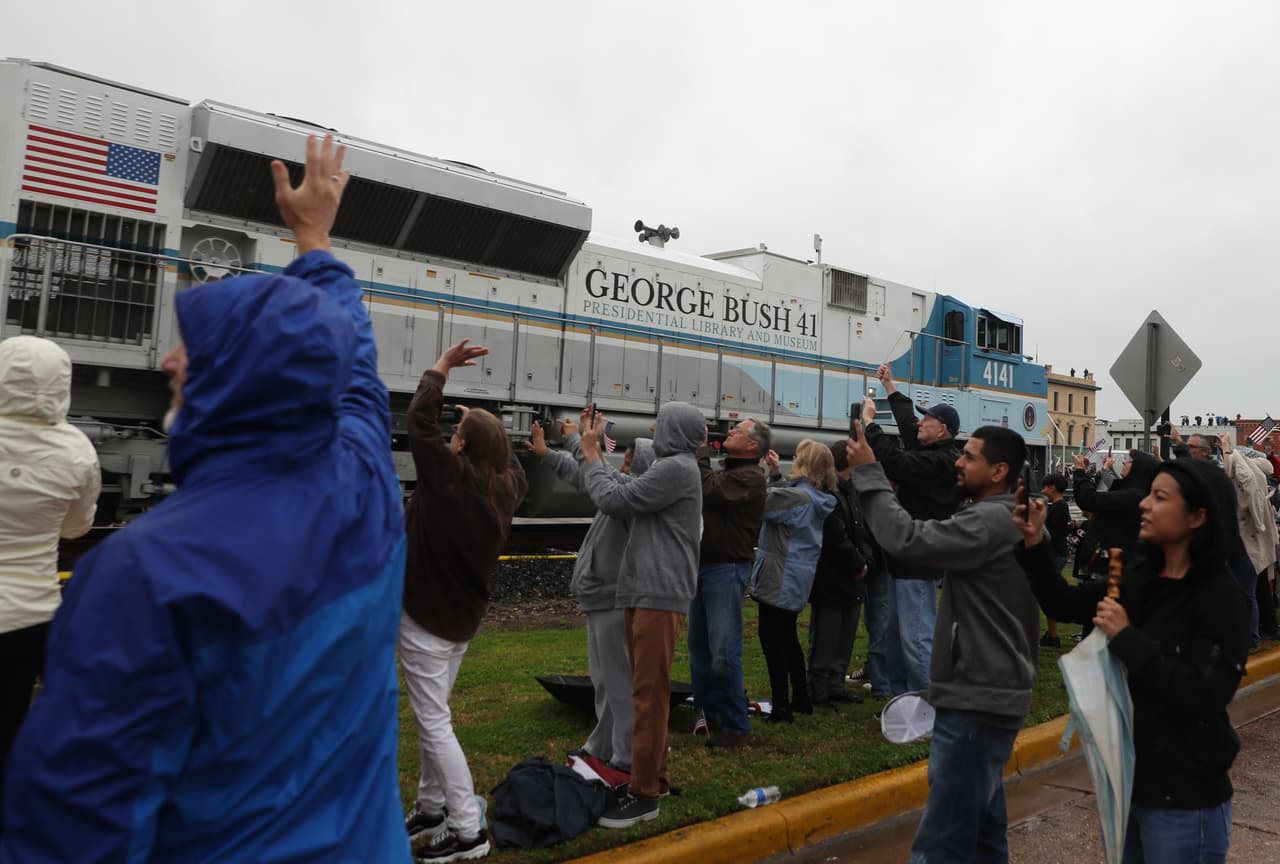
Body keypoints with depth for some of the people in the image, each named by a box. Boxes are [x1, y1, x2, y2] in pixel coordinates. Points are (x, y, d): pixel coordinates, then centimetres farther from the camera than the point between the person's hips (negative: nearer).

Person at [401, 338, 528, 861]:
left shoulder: (450, 477, -21)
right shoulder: (507, 486, -2)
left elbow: (419, 421, -18)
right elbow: (508, 459, 22)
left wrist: (442, 367, -10)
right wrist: (484, 425, 17)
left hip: (426, 615, -8)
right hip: (462, 615, 8)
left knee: (433, 722, -3)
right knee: (433, 715, 20)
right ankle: (432, 809, 30)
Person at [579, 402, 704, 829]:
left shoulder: (676, 468, -12)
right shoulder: (670, 467, 20)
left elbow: (614, 499, -13)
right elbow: (626, 493, 14)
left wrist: (591, 455, 1)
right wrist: (596, 453, 14)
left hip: (660, 594, -10)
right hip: (645, 591, 10)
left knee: (649, 694, -7)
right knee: (647, 691, 16)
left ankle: (644, 795, -1)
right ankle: (654, 777, 26)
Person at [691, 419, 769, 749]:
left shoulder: (749, 476, -11)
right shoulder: (725, 471, 19)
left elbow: (708, 490, -24)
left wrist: (700, 450, -13)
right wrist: (696, 450, 4)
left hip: (726, 569, -9)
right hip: (703, 565, 9)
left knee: (724, 653, -9)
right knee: (699, 648, 13)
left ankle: (736, 728, 2)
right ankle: (708, 716, 23)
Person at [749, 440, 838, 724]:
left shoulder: (797, 496, -20)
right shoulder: (816, 498, 7)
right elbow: (778, 498, 15)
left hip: (780, 577, -9)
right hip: (797, 578, 9)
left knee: (772, 639, -1)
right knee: (787, 636, 20)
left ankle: (781, 706, 3)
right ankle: (801, 698, 28)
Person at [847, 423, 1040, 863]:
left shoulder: (990, 522, -19)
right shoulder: (1003, 518, 15)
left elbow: (908, 539, -28)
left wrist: (869, 473, -21)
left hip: (978, 699, -11)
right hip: (987, 692, 11)